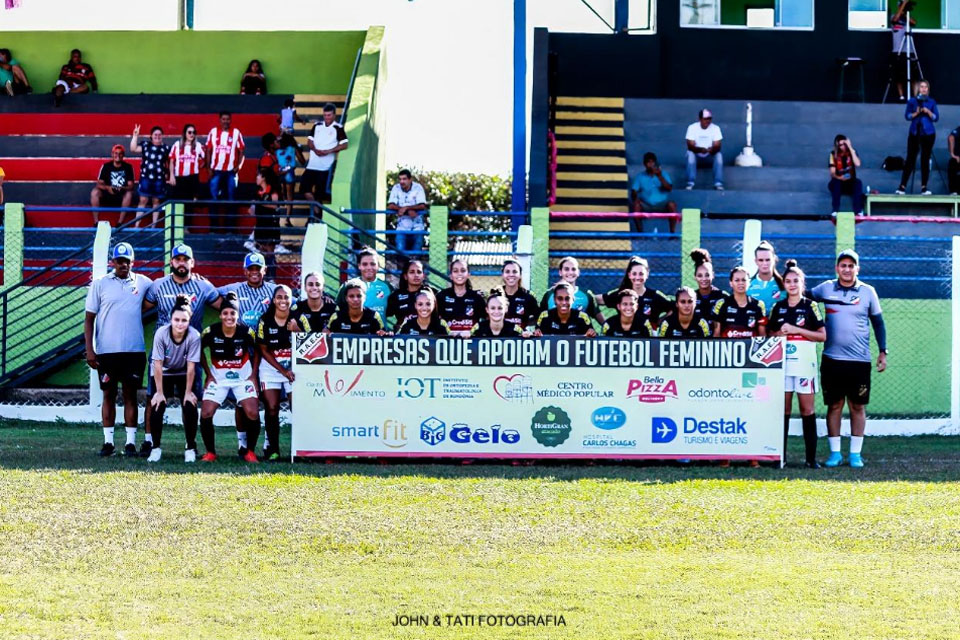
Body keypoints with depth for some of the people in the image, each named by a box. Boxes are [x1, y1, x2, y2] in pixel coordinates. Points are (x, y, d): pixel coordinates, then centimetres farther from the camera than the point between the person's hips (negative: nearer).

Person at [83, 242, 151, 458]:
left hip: (134, 350, 1)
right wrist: (89, 350, -4)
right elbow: (89, 319, 3)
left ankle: (131, 442, 6)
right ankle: (108, 441, 8)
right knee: (109, 394, 5)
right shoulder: (100, 284, 3)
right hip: (106, 350, -1)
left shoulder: (143, 283, 7)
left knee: (130, 395, 3)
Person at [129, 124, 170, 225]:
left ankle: (154, 226, 14)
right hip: (146, 177, -1)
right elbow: (133, 149, -11)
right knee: (143, 200, -4)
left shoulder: (166, 148, 4)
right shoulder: (145, 145, 1)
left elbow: (170, 162, 11)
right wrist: (135, 136, -16)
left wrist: (169, 175, 6)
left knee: (156, 201, 8)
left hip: (159, 179, 1)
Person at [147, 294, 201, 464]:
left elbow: (191, 367, -22)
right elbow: (158, 365, -23)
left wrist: (188, 392, -18)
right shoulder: (161, 334, -28)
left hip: (184, 375, 0)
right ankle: (156, 448, 1)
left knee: (190, 407, -15)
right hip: (164, 374, 0)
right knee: (157, 407, -14)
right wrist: (159, 392, -21)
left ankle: (191, 449, 0)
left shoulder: (194, 336, -28)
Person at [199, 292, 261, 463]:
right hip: (218, 378, 0)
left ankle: (249, 451, 4)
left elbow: (256, 351, 4)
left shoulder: (247, 332, -15)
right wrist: (208, 374, 1)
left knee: (253, 414, -14)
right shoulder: (210, 332, -15)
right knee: (206, 414, -11)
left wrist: (253, 375, -1)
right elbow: (200, 351, 4)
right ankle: (210, 452, 6)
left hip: (243, 378, 0)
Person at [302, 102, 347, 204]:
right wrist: (314, 149, -8)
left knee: (320, 190, -7)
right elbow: (309, 141, 14)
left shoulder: (338, 128, -1)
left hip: (326, 164, -5)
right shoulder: (317, 126, 14)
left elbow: (344, 145, -7)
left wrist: (328, 151, -16)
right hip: (312, 163, 5)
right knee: (304, 186, -5)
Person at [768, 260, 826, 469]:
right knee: (783, 409, 3)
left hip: (804, 362, -3)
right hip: (782, 363, 3)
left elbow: (822, 335, -2)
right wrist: (780, 333, -5)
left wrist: (797, 330, -12)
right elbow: (770, 334, 16)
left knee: (807, 409, -4)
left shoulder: (810, 306, 2)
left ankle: (811, 457, -3)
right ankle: (780, 455, 6)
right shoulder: (778, 307, 12)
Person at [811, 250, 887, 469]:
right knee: (834, 406, 4)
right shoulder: (826, 289, 5)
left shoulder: (868, 292, 3)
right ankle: (835, 453, 10)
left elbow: (878, 322, 9)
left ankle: (856, 454, 8)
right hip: (832, 358, 1)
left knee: (858, 407, 3)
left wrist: (883, 352, 5)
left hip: (859, 360, -1)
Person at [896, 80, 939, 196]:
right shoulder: (912, 101, 5)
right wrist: (916, 113, -16)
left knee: (925, 160, 1)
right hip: (915, 133, -1)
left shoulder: (932, 102, 6)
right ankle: (902, 186, -2)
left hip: (928, 133, 1)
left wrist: (928, 112, -13)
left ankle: (924, 187, 4)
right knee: (910, 160, -4)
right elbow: (907, 116, 1)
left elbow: (936, 118, 3)